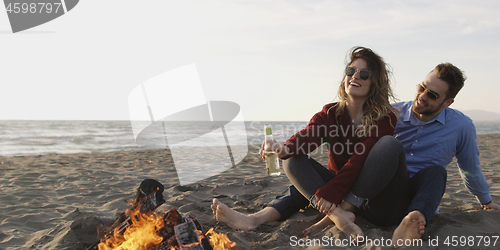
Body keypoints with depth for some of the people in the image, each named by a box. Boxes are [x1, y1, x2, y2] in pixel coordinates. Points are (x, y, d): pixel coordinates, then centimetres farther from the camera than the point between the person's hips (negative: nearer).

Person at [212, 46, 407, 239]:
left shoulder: (385, 118, -9)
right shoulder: (330, 113, 2)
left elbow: (358, 161, -22)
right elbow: (309, 135, -20)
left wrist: (329, 193, -34)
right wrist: (284, 149, -43)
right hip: (342, 185, 3)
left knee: (388, 144, -28)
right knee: (295, 162, -16)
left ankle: (344, 209, -33)